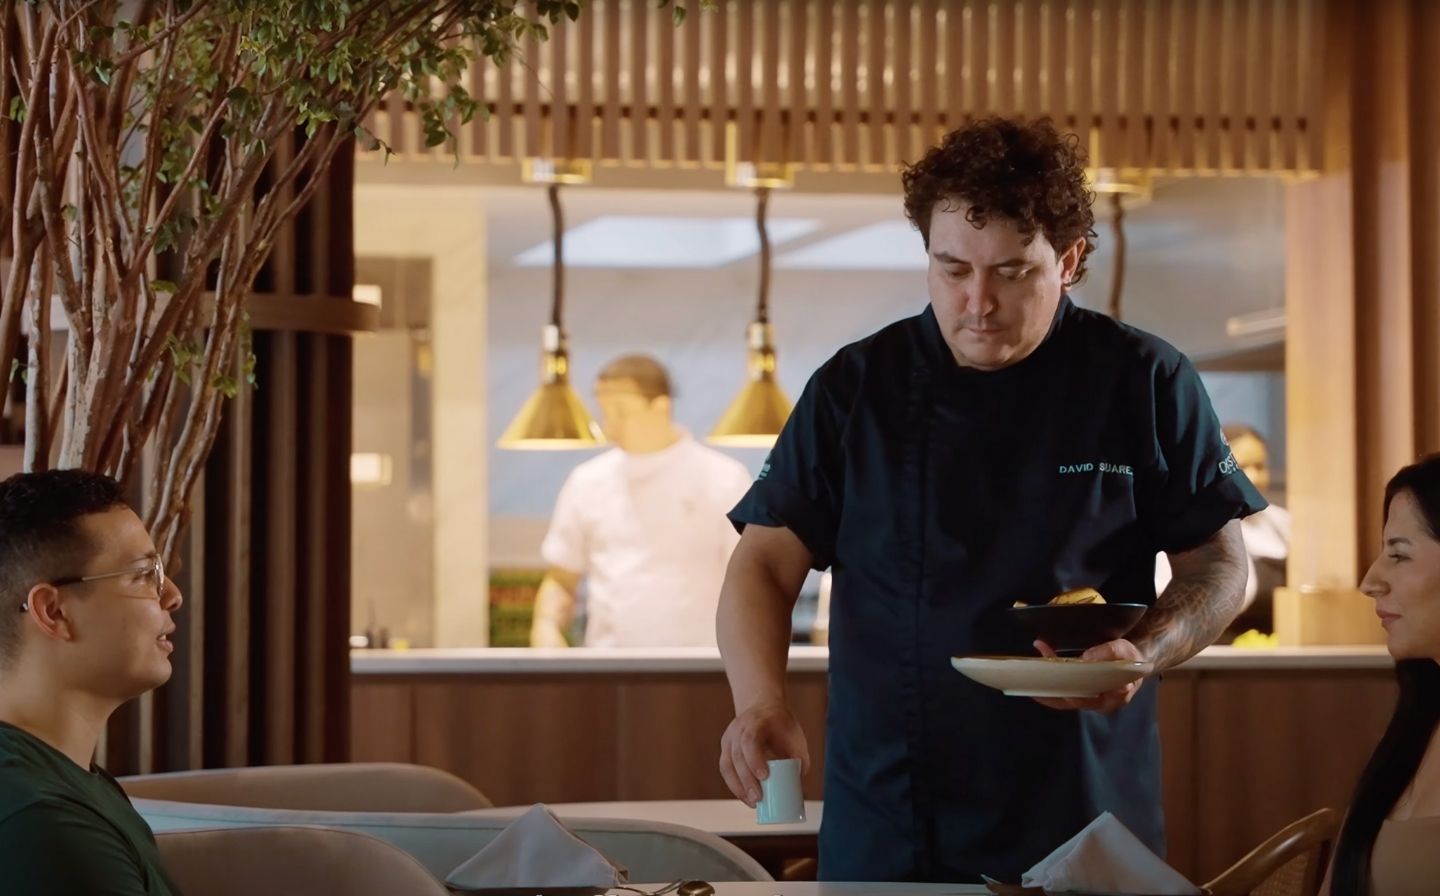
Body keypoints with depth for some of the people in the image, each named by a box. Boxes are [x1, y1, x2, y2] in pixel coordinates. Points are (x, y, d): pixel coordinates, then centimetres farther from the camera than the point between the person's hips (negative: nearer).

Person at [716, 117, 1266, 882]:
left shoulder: (1144, 384, -2)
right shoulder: (857, 387, 0)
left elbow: (1218, 568, 3)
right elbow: (764, 564, -3)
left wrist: (1145, 654, -16)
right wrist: (760, 702, -21)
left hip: (1082, 814, -1)